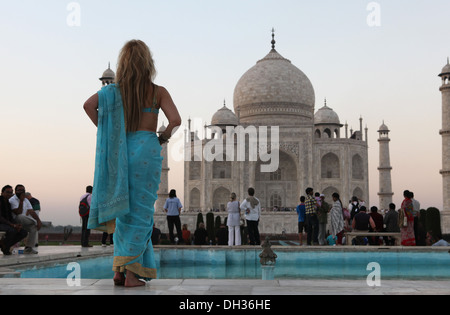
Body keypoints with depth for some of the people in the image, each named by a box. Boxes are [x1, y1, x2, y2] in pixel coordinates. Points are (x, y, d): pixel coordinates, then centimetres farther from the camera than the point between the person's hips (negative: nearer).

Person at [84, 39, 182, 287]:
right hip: (146, 149, -3)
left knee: (125, 211, 12)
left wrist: (106, 132, 2)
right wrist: (162, 137, 6)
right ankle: (131, 271, -3)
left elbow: (89, 105, -7)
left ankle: (119, 270, 10)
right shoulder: (158, 92, -1)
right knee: (140, 212, 1)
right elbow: (175, 120, -12)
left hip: (120, 150, 4)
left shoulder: (115, 90, 6)